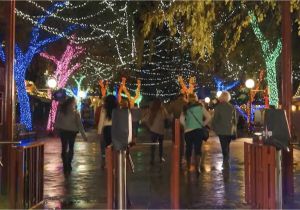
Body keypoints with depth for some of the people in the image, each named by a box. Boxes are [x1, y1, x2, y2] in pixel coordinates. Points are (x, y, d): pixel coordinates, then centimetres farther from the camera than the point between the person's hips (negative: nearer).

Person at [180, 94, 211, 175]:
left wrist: (186, 126, 6)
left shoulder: (186, 108, 1)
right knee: (198, 149, -2)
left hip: (188, 131, 1)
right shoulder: (200, 107, 2)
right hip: (198, 130, -1)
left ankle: (188, 166, 26)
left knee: (188, 149, 14)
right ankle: (198, 167, -18)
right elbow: (208, 117, -3)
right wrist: (203, 124, 7)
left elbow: (181, 120, -7)